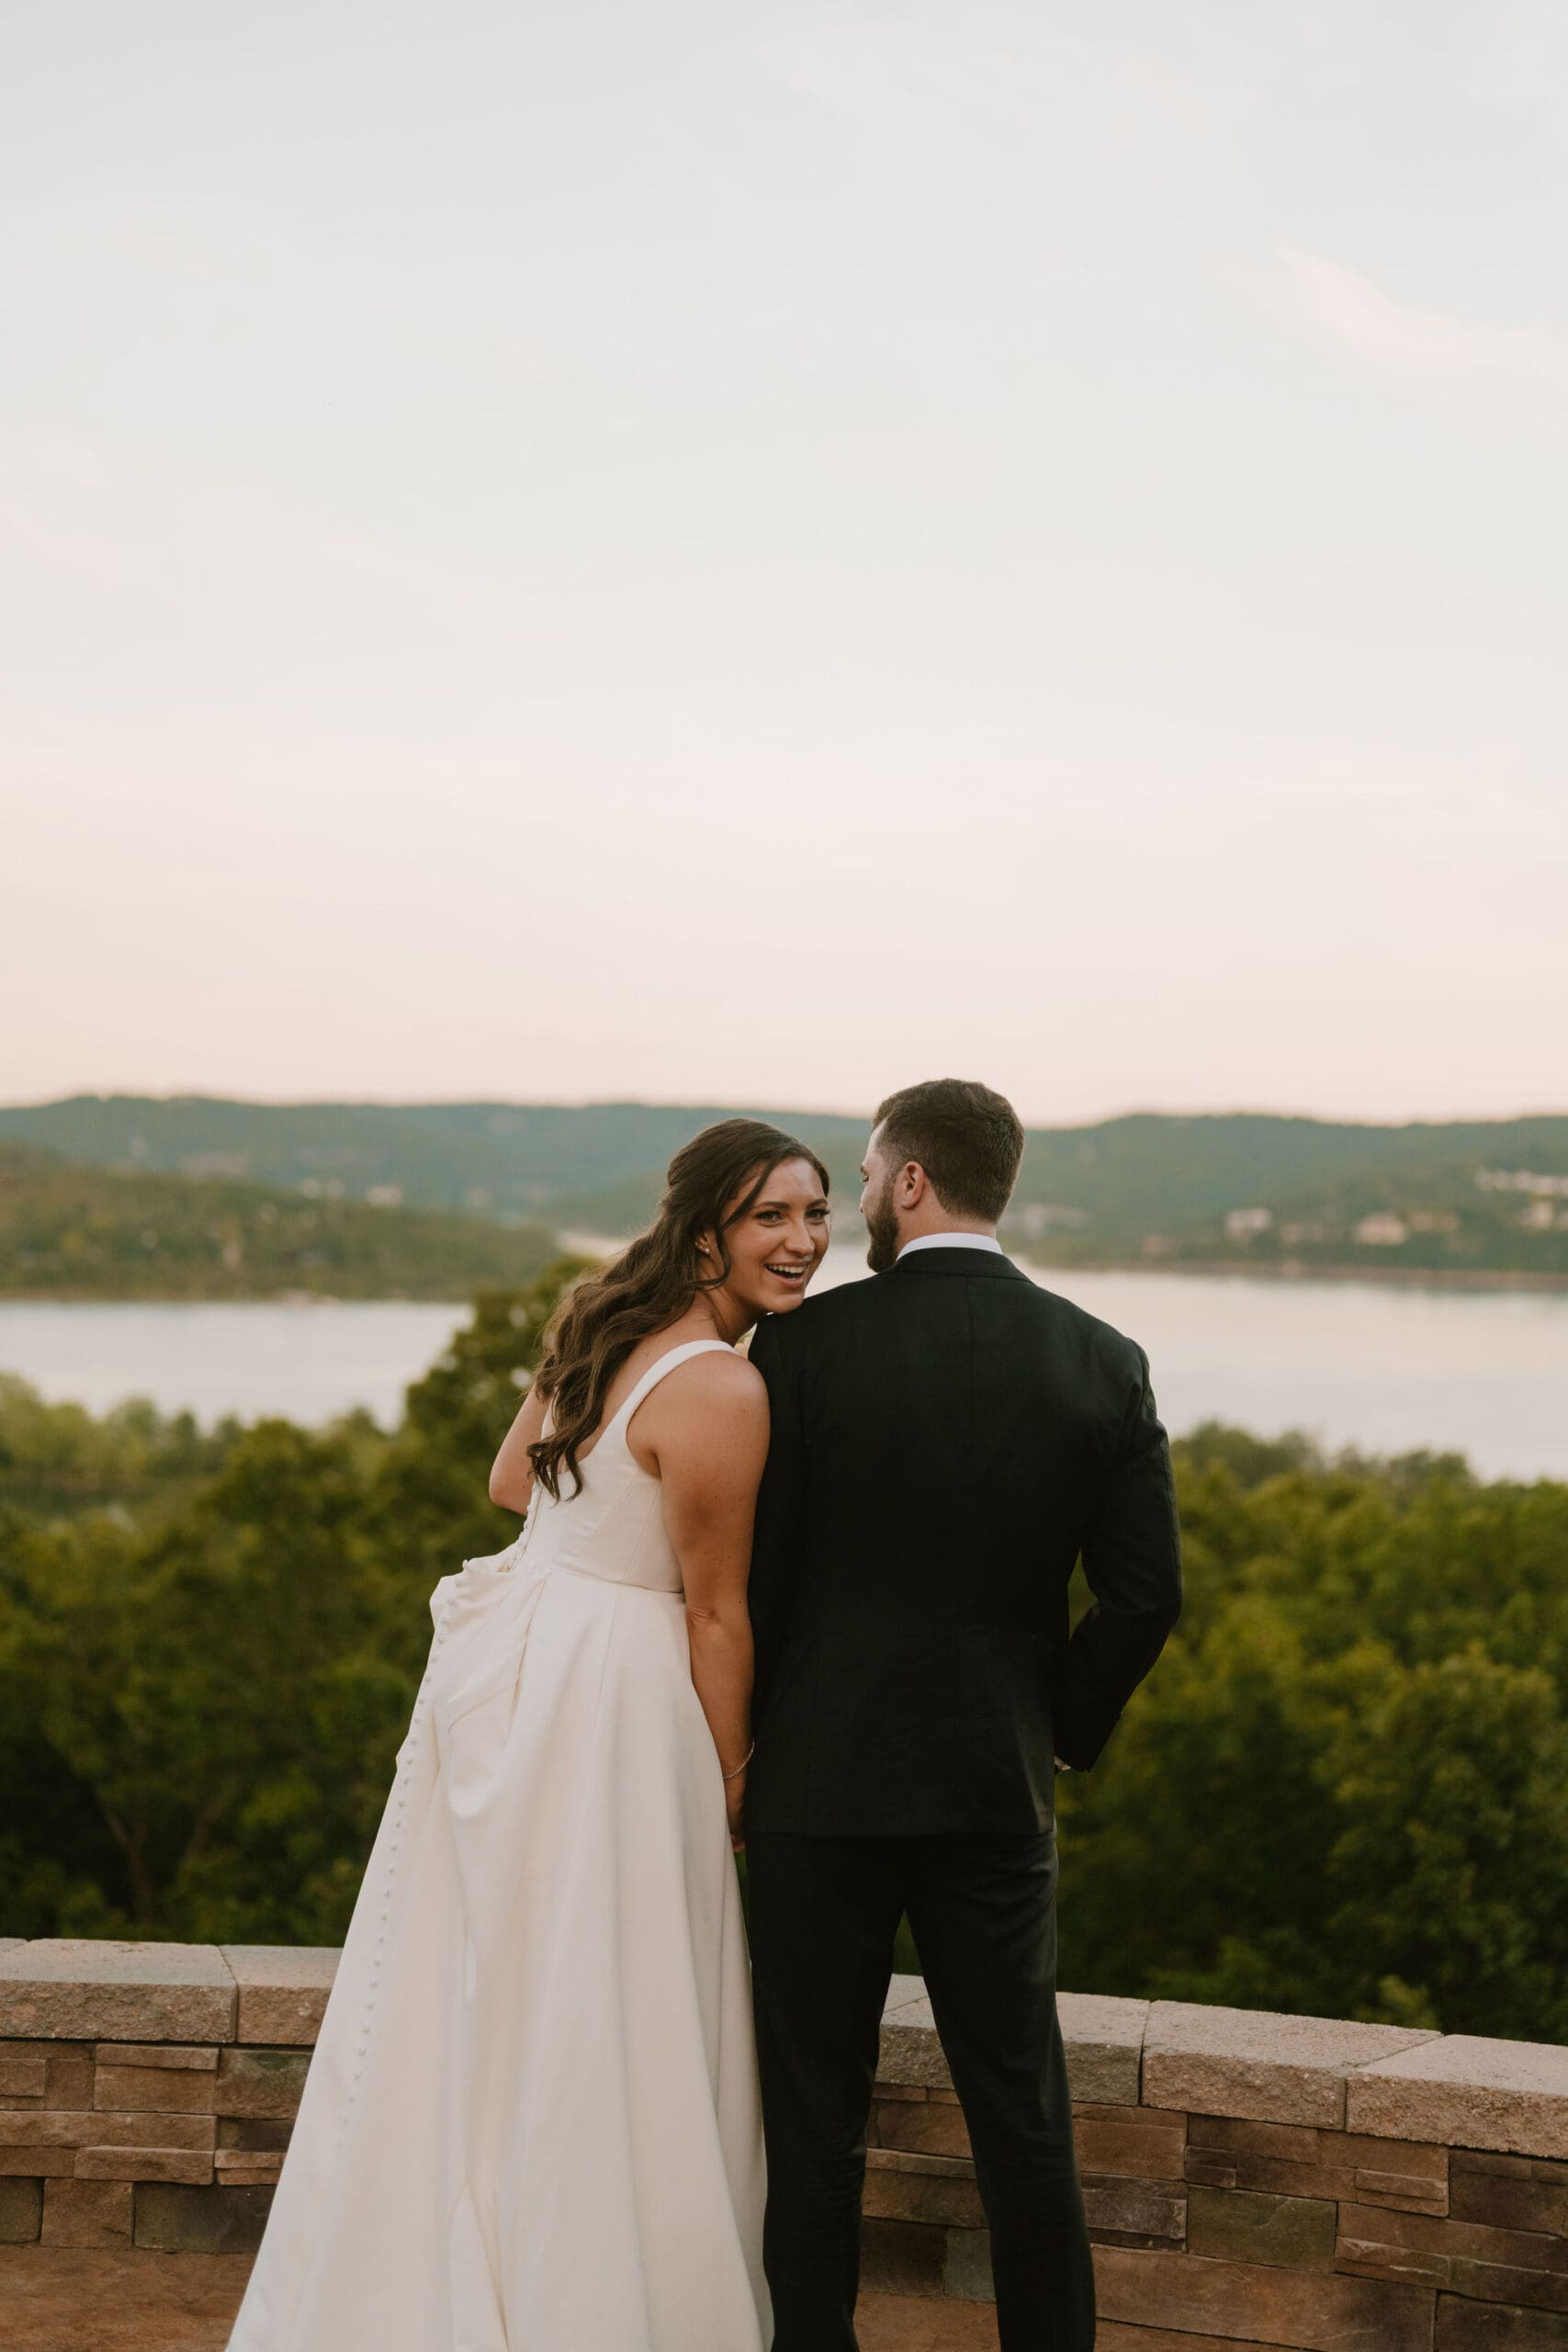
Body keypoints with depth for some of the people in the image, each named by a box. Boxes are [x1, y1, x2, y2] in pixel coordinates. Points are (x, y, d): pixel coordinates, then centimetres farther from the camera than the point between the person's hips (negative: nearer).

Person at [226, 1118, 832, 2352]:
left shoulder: (605, 1326, 7)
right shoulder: (722, 1392, -19)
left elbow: (512, 1479, 18)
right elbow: (716, 1615, -14)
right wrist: (732, 1786, -3)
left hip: (507, 1666, 9)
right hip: (608, 1700, -9)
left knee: (474, 1997, 18)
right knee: (593, 2027, 3)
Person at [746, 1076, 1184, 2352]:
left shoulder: (806, 1345, -10)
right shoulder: (1104, 1361, -1)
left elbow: (751, 1570, -8)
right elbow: (1147, 1592, -2)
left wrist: (752, 1733, 7)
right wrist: (1060, 1730, 12)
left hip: (825, 1778, -2)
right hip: (999, 1783, 3)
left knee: (816, 2111, 9)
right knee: (1023, 2107, 13)